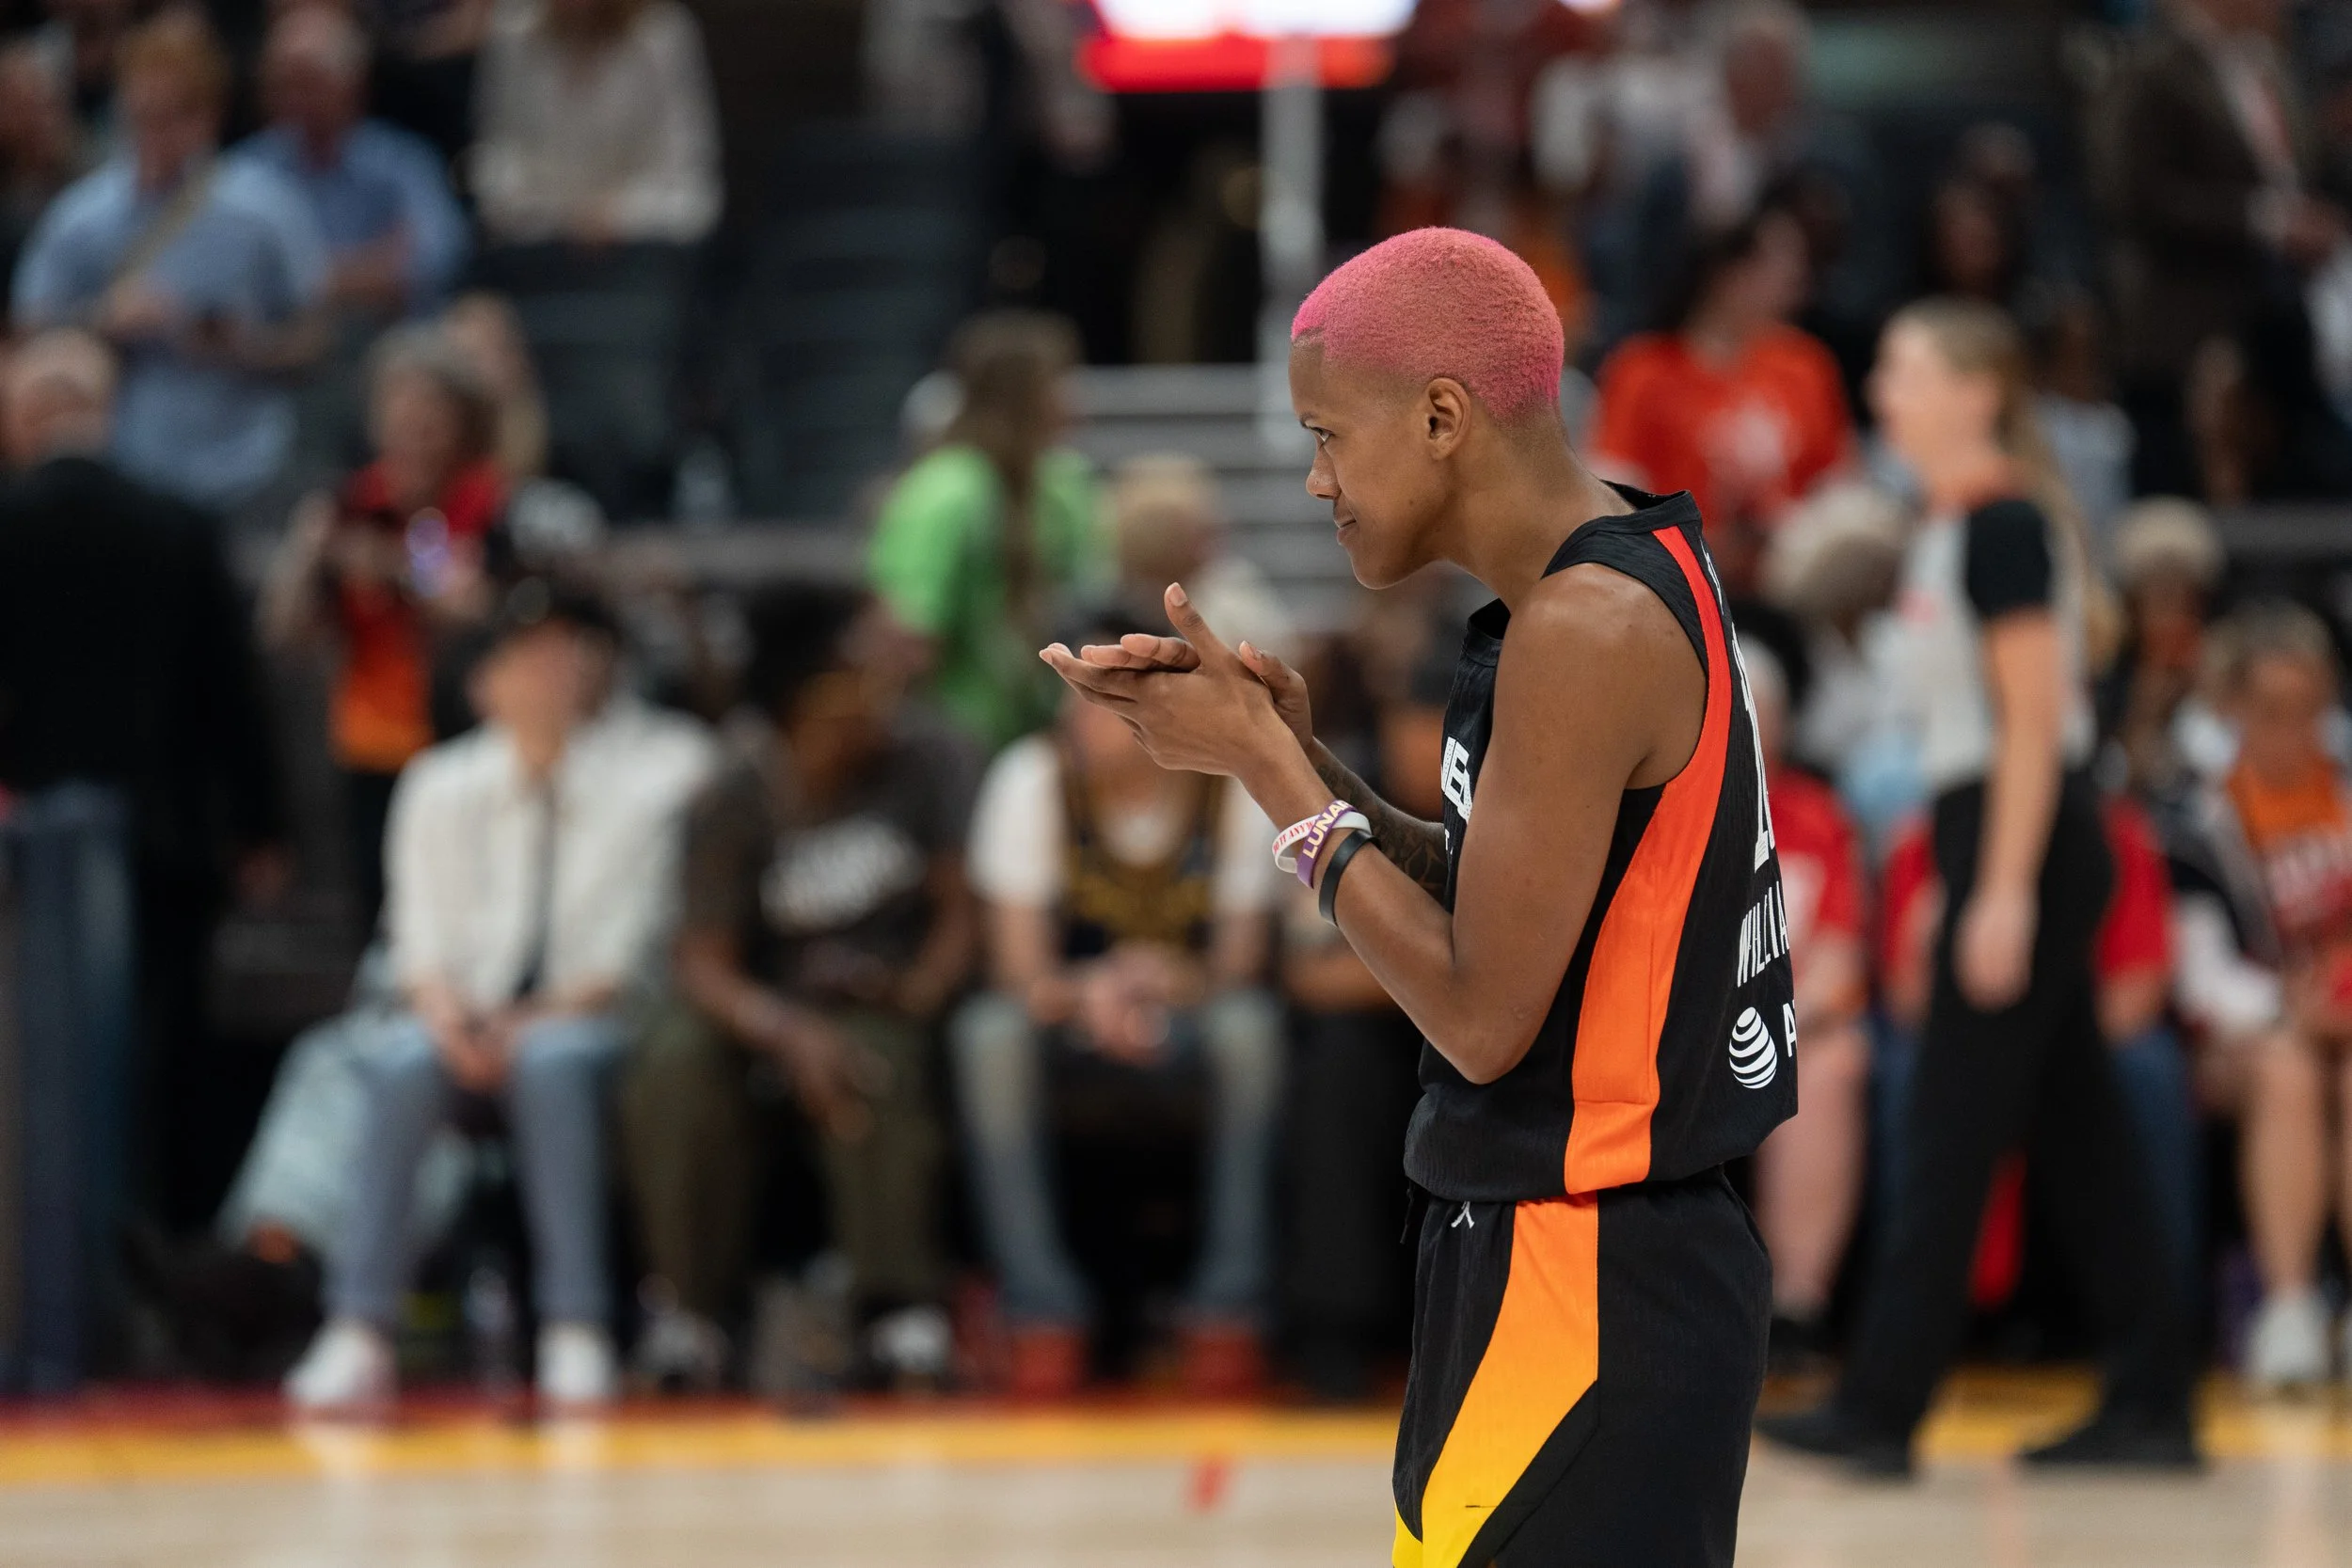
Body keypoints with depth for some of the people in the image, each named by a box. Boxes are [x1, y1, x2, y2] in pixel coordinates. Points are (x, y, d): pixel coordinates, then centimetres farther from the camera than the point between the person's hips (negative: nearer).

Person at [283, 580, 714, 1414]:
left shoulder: (647, 775, 0)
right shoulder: (440, 787, 9)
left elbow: (630, 939, -4)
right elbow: (422, 937, 4)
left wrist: (548, 1015, -18)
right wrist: (447, 1015, -18)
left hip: (584, 1014, -2)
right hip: (467, 1019, 2)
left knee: (553, 1059, -38)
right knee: (402, 1060, -32)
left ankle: (576, 1334, -39)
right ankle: (358, 1334, -38)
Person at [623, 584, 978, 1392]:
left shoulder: (929, 760, -4)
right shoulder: (735, 802, -9)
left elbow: (961, 908, -1)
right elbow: (705, 962, -15)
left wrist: (916, 992, -22)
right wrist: (790, 1033, -34)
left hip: (881, 998, 0)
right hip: (764, 1003, 0)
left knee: (879, 1064, -34)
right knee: (676, 1064, -30)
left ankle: (902, 1305, -25)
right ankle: (688, 1308, -19)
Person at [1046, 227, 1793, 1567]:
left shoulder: (1585, 631, -20)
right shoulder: (1643, 575, 10)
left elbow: (1482, 1014, -20)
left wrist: (1270, 770, -13)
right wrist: (1297, 753, 5)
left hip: (1577, 1298, -10)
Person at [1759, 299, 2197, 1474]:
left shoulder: (2004, 527, -14)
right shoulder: (1952, 526, 15)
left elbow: (2032, 719, -18)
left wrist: (2004, 891, -21)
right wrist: (1979, 881, 22)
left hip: (2024, 842, -10)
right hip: (1999, 842, 10)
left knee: (1952, 1127, -7)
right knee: (2074, 1129, 10)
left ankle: (1879, 1410, -6)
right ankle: (2150, 1403, 12)